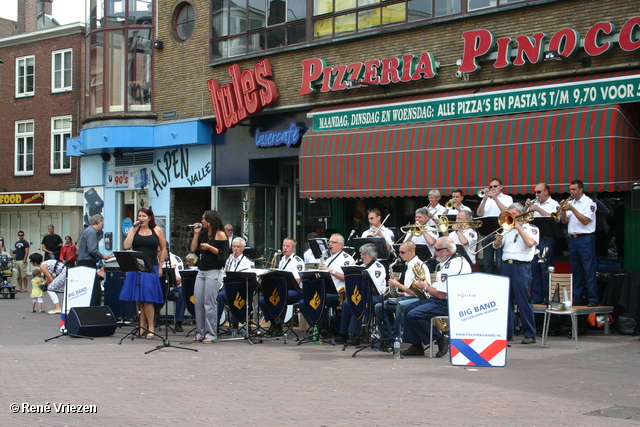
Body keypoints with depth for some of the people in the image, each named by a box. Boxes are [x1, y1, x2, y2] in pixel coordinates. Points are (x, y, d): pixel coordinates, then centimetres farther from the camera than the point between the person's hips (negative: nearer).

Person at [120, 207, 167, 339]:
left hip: (151, 269, -3)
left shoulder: (157, 231, 5)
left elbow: (163, 249, 9)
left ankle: (150, 328, -1)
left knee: (148, 299, -7)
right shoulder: (133, 230, 8)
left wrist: (160, 266, 3)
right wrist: (134, 229, -6)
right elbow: (126, 246, -6)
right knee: (138, 299, 4)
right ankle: (141, 327, 9)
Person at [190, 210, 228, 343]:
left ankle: (211, 335, -3)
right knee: (198, 303, 5)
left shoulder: (220, 235, -5)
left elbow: (224, 255, -10)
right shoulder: (203, 234, 17)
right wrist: (196, 234, 9)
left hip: (213, 272, -8)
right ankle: (200, 333, 11)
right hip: (201, 271, 8)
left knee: (210, 304, -7)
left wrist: (210, 248, -17)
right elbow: (194, 250, 12)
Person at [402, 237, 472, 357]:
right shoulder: (460, 259, 12)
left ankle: (441, 340, -6)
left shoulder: (451, 266, -22)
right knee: (409, 308, 12)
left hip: (448, 304, -12)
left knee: (413, 315, -20)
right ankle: (416, 346, 11)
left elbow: (441, 295, -24)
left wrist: (425, 286, -8)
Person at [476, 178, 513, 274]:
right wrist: (485, 198, -7)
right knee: (487, 263, 7)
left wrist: (495, 198, -15)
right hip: (486, 233, 4)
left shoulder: (507, 198, 6)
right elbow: (479, 213, 3)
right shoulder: (486, 199, 18)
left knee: (500, 264, -8)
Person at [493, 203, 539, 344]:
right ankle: (507, 333, 10)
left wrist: (519, 227, -10)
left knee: (523, 301, -6)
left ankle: (530, 334, -1)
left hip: (521, 267, -5)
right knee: (506, 300, 4)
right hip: (506, 265, 5)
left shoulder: (531, 228, 3)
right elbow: (496, 245, 15)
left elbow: (530, 243, -16)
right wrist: (498, 240, -7)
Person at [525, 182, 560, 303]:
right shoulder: (534, 203, 18)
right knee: (534, 268, 4)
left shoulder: (554, 204, 2)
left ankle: (547, 297, -3)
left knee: (545, 268, -8)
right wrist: (527, 208, -1)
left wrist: (538, 209, -15)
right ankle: (536, 297, 10)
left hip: (547, 239, -5)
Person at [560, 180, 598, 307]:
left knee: (589, 270, -7)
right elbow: (564, 221, 10)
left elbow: (585, 220, -14)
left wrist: (572, 209, -16)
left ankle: (593, 299, -6)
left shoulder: (589, 203, -5)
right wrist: (563, 210, -6)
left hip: (585, 239, -7)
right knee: (576, 271, 9)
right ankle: (576, 298, 14)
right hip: (573, 239, 7)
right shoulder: (571, 203, 14)